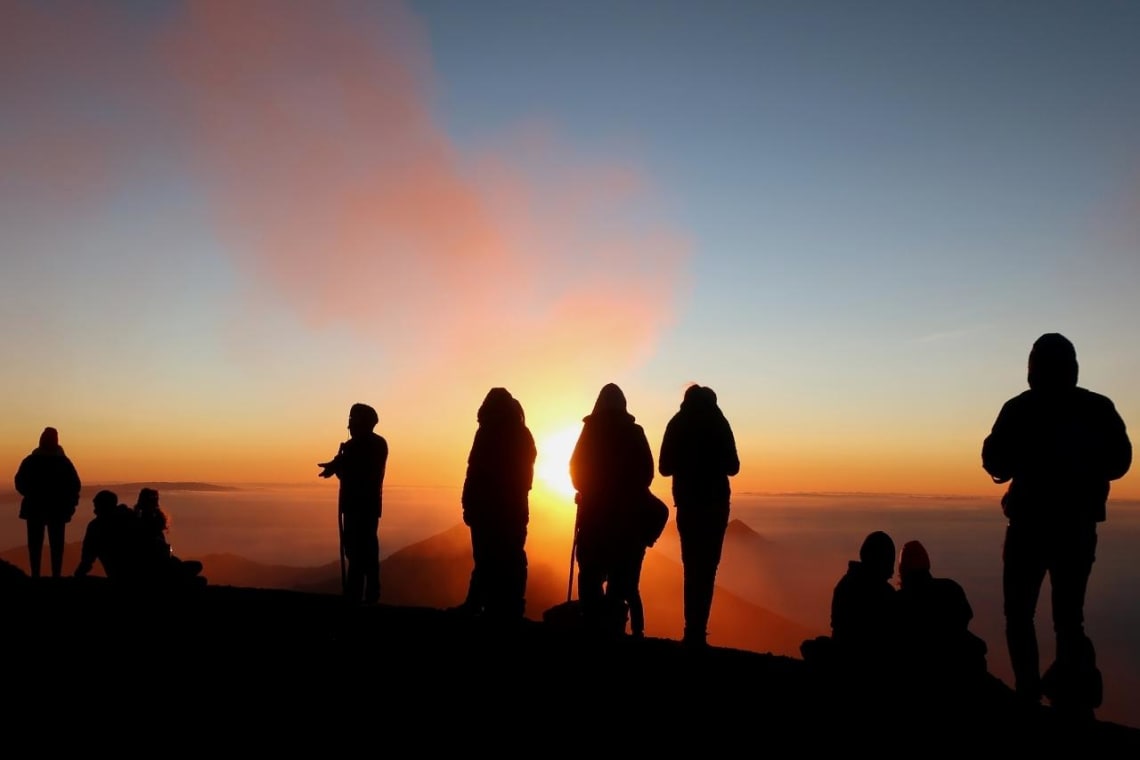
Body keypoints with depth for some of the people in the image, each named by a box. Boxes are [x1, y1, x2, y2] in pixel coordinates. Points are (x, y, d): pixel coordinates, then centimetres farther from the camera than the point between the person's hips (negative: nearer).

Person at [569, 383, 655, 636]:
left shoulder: (592, 429, -2)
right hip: (628, 509, 1)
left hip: (595, 508, -1)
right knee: (622, 571, 5)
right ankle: (613, 624, 1)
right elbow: (647, 471, 2)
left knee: (591, 569, 4)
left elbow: (576, 466, 0)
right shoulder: (635, 432, 2)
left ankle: (594, 623, -3)